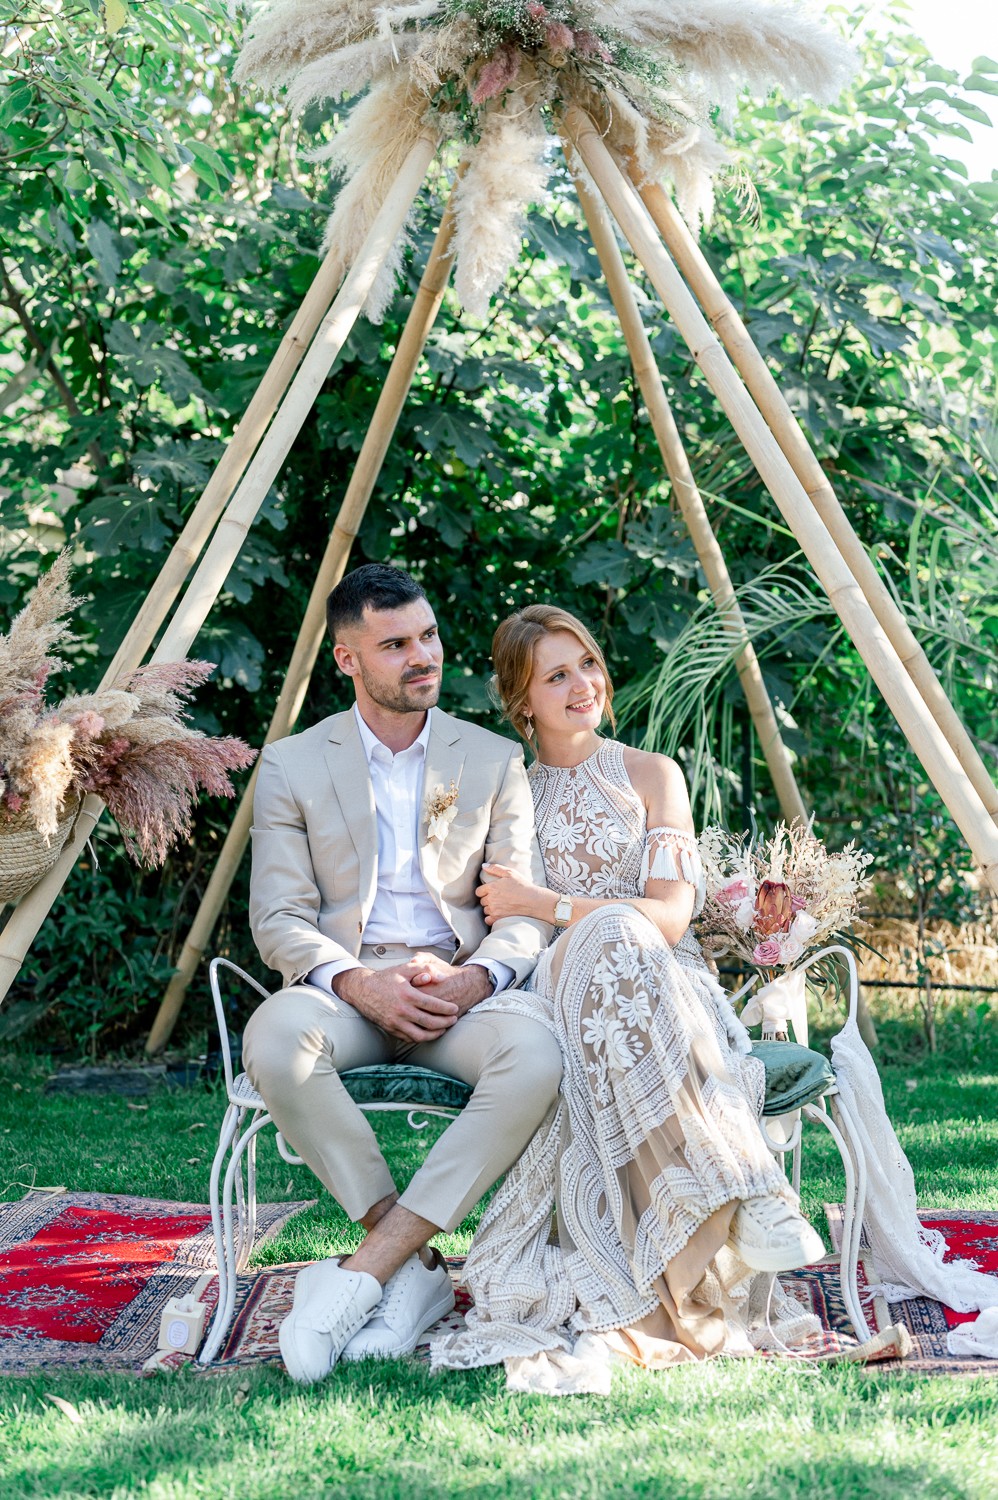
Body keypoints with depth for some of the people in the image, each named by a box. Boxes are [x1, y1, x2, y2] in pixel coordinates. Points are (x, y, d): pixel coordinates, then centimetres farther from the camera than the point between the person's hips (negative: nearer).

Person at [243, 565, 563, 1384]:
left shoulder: (494, 760, 11)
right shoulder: (292, 765, 7)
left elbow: (526, 911, 6)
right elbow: (279, 919, 1)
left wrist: (473, 979, -17)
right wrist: (359, 983, -19)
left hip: (459, 992, 1)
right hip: (343, 990, -1)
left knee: (538, 1054, -34)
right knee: (276, 1038, -37)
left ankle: (362, 1274, -30)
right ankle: (415, 1266, -23)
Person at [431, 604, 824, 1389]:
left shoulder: (651, 776, 11)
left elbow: (670, 916, -1)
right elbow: (493, 921, 13)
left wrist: (547, 905, -9)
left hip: (658, 987, -1)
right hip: (552, 992, 1)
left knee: (612, 935, -39)